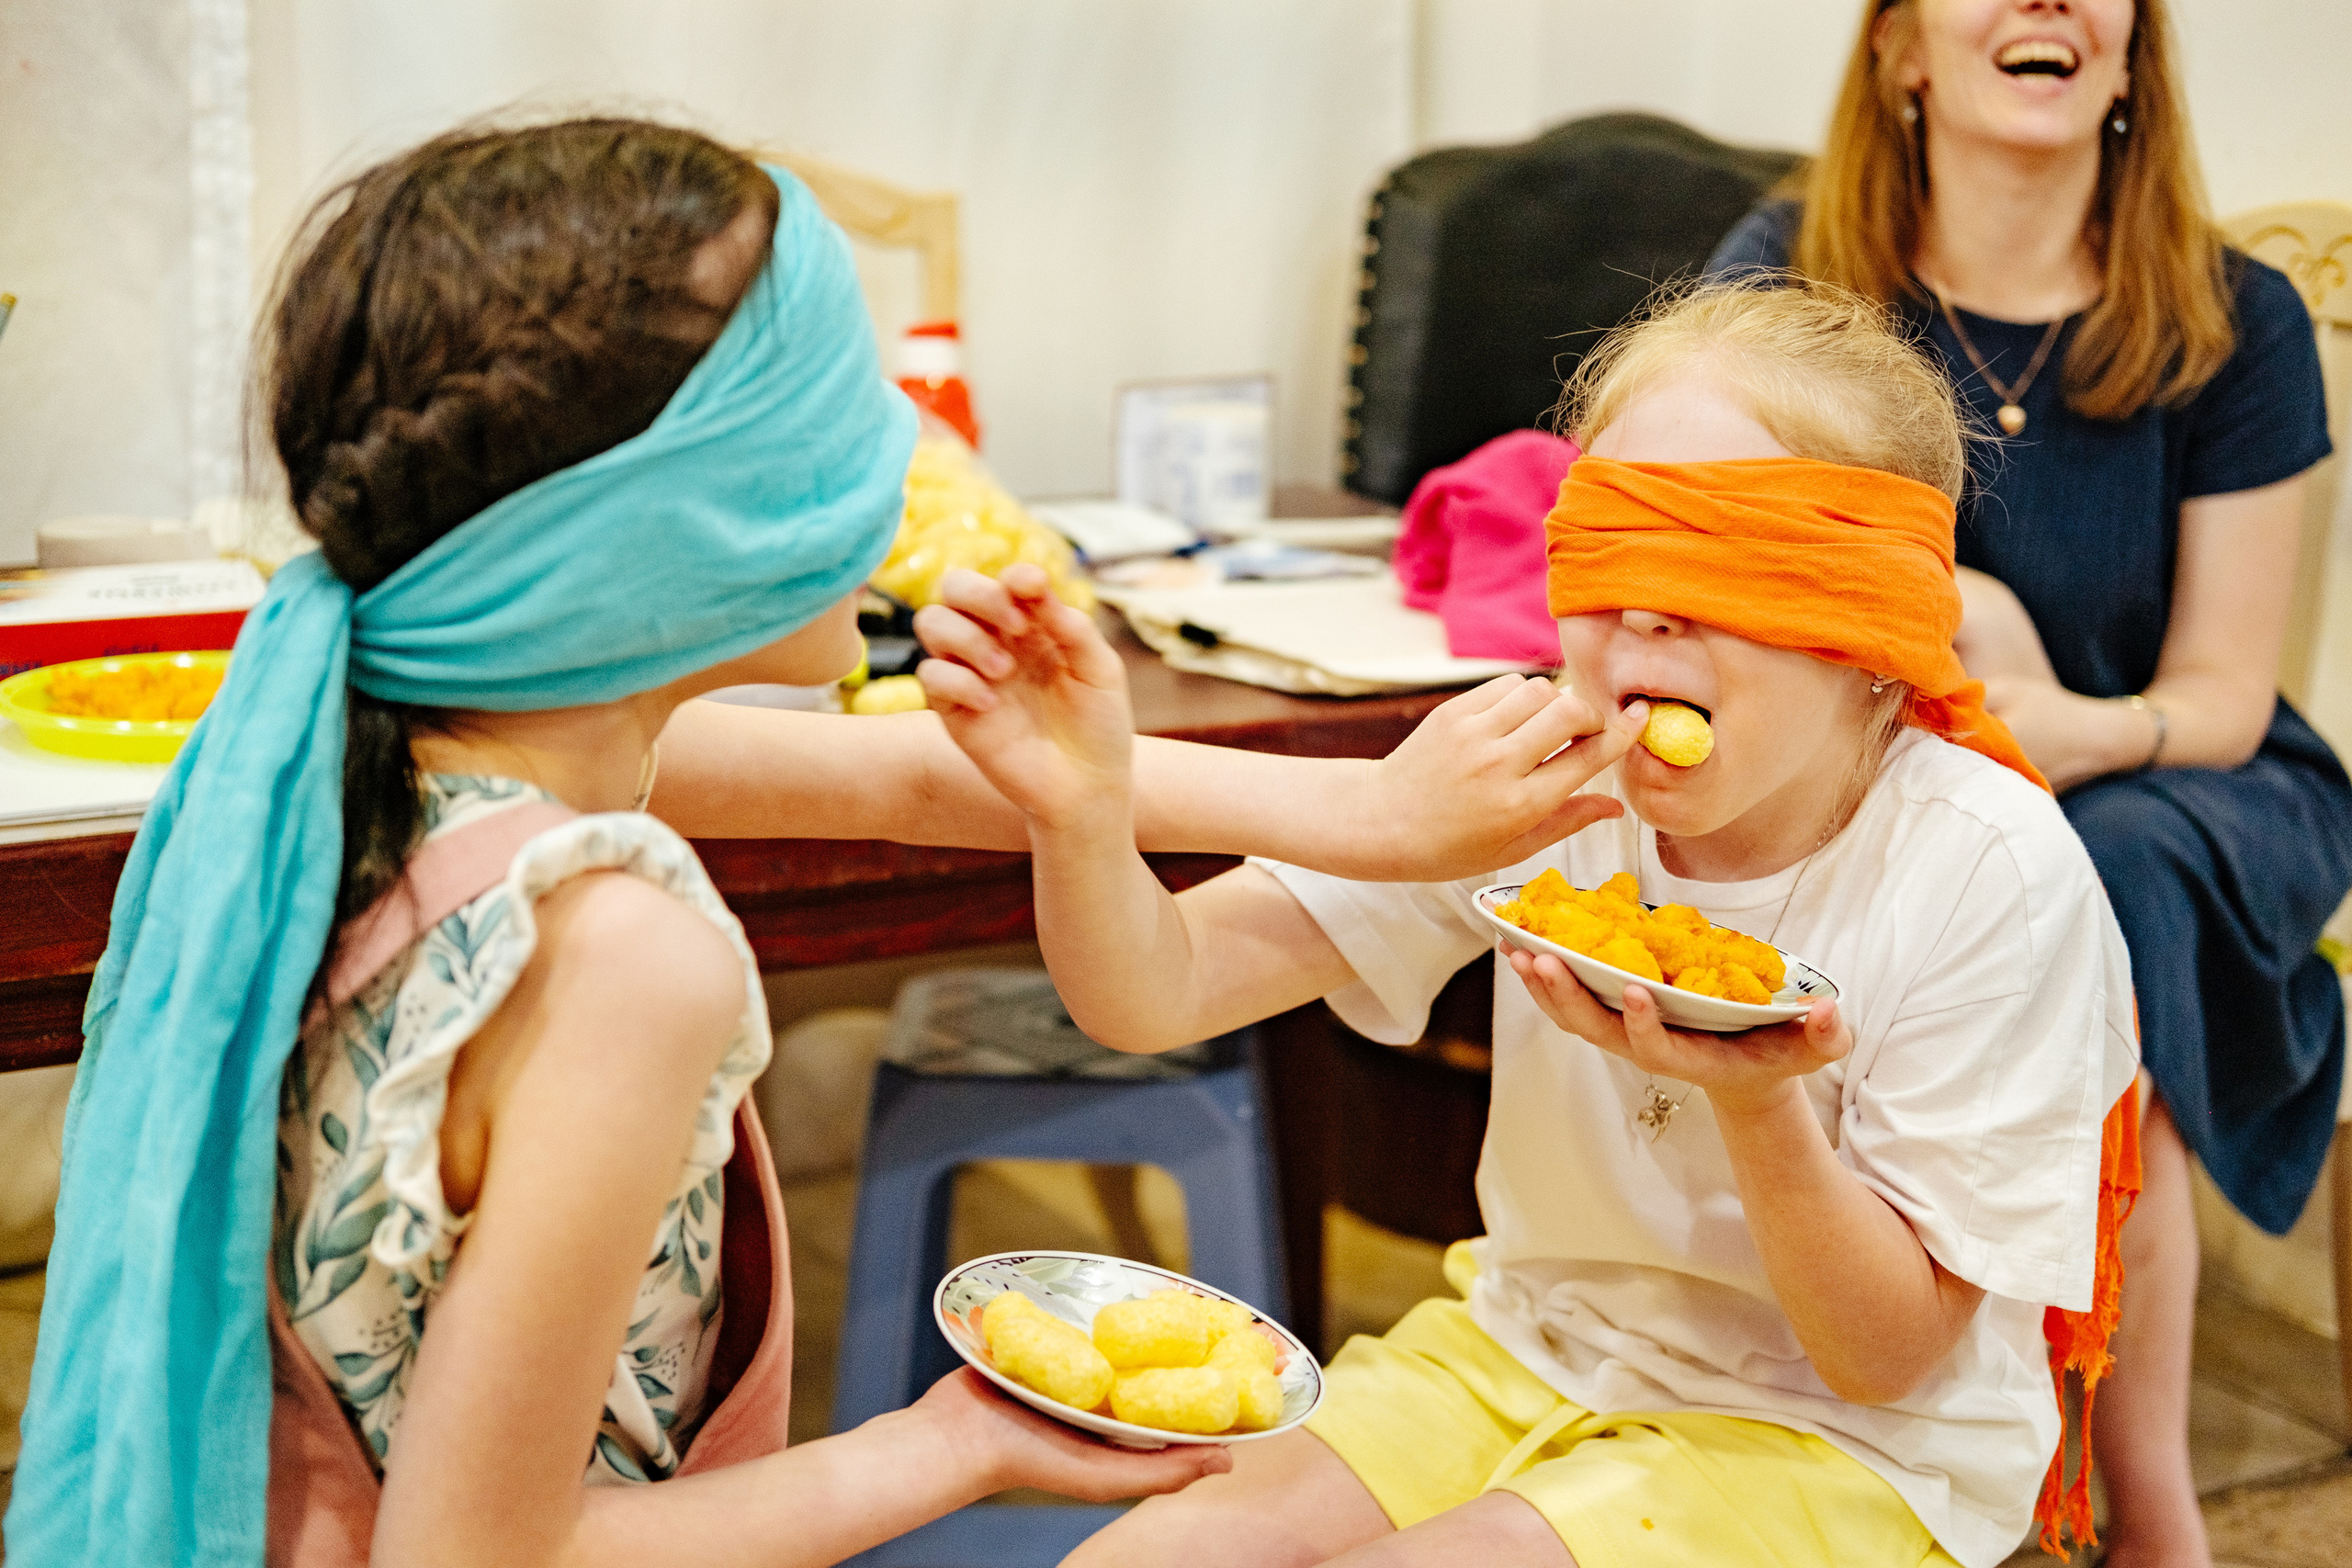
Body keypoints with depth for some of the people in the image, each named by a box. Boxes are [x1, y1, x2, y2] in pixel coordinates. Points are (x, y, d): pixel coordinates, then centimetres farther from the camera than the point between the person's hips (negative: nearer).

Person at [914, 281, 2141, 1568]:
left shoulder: (1993, 879, -21)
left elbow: (1886, 1357, -16)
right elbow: (1162, 990, -18)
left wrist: (1758, 1100, -35)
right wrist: (1083, 814, -40)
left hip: (1842, 1450, -3)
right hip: (1529, 1352, 4)